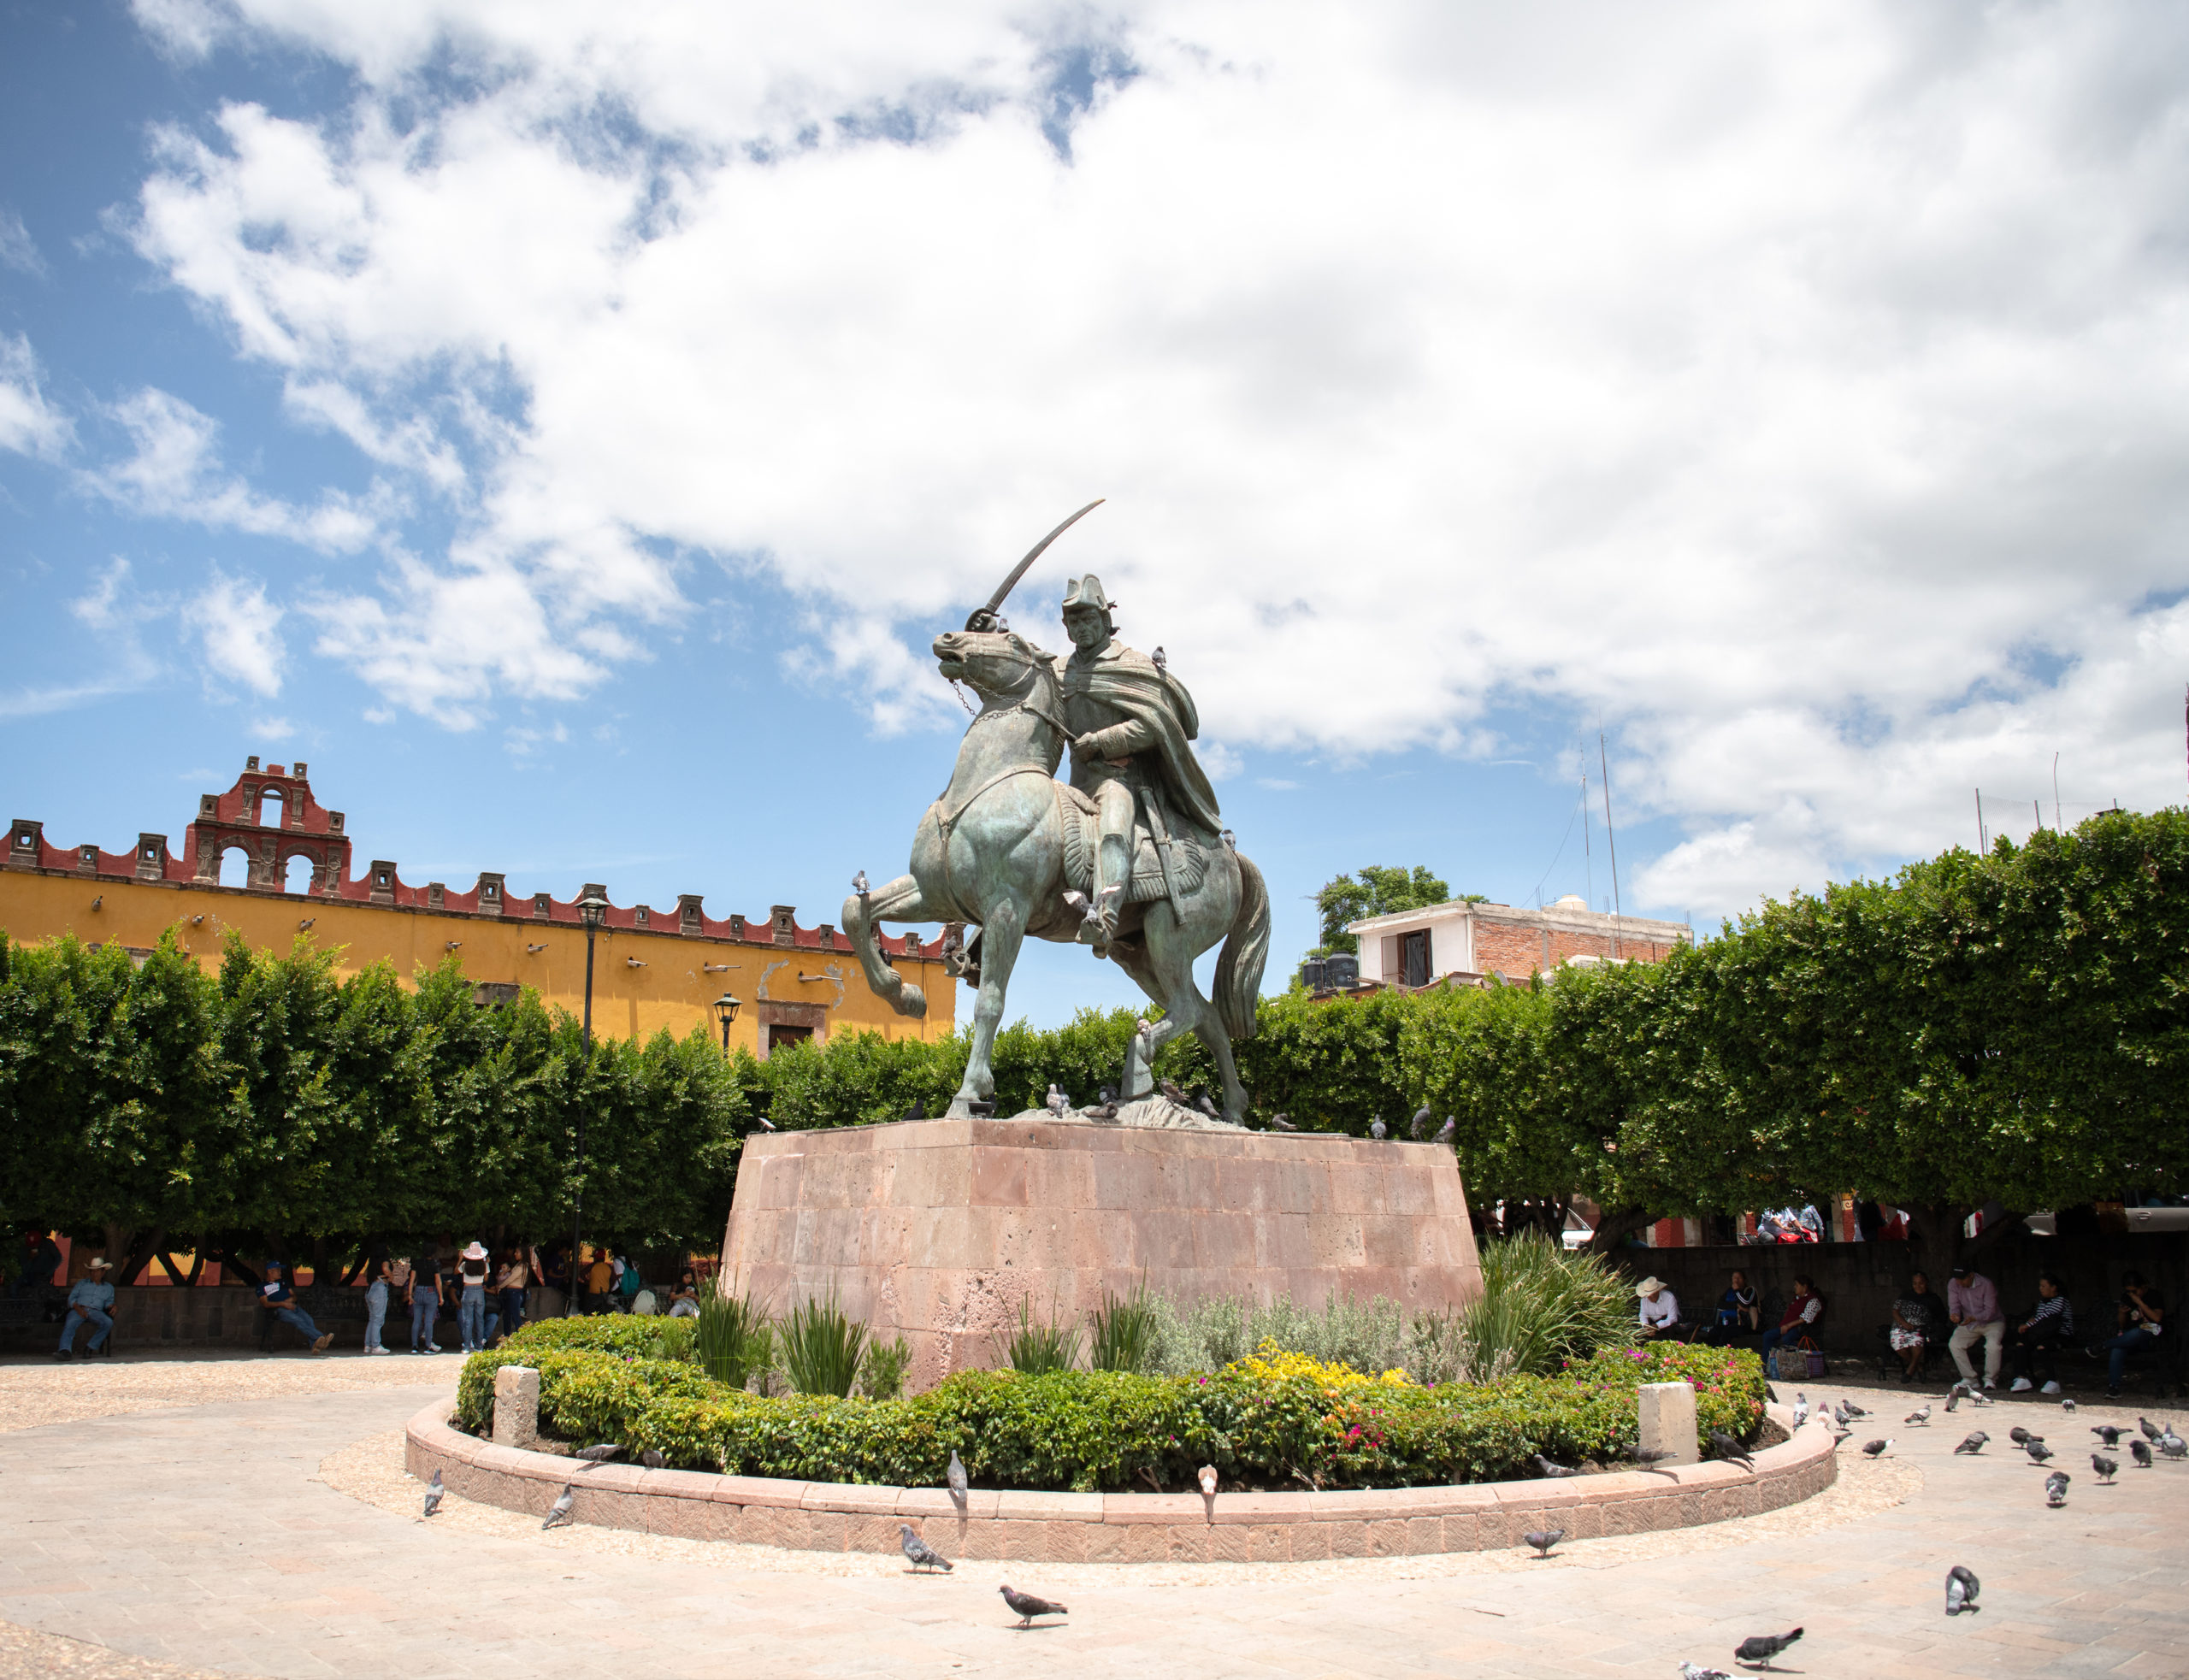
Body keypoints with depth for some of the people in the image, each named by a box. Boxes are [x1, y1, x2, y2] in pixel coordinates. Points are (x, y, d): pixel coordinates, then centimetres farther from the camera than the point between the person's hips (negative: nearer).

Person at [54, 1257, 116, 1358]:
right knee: (70, 1323, -36)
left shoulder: (108, 1287, 26)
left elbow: (108, 1302, 18)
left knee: (108, 1322, -32)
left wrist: (112, 1306, -9)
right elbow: (72, 1298, 13)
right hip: (78, 1310, -1)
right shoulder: (82, 1283, 23)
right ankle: (65, 1351, -50)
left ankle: (90, 1348, -29)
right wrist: (78, 1308, -9)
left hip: (96, 1312, 1)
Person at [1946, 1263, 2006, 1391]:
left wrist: (1974, 1318, -38)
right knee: (1954, 1344, -21)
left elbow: (1990, 1311, -22)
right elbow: (1954, 1305, -7)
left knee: (1993, 1345, -33)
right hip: (1969, 1324, 4)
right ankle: (1970, 1379, -9)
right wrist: (1954, 1314, -32)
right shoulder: (1953, 1285, -7)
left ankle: (1990, 1379, -13)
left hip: (1992, 1322, -4)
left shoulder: (1986, 1284, -20)